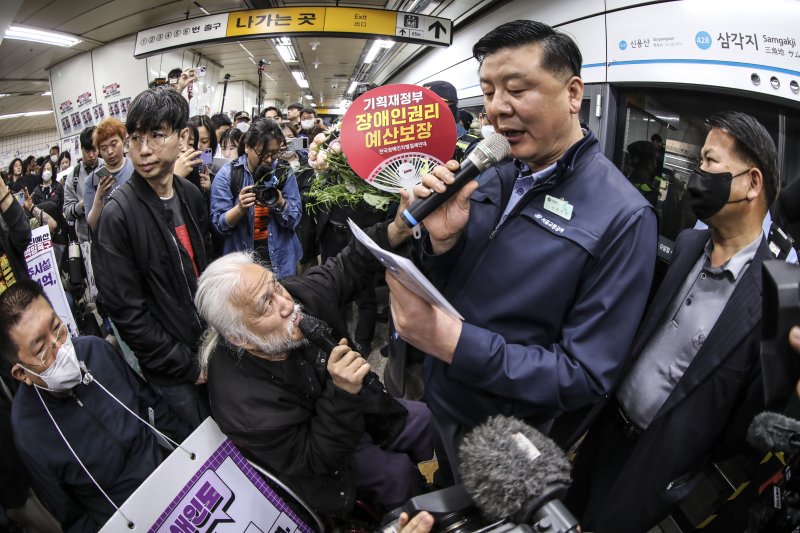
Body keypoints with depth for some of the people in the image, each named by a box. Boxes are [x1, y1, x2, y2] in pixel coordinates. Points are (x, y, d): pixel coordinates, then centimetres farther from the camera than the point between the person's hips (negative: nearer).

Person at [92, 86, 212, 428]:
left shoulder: (191, 196, -3)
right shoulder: (117, 215, -21)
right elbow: (127, 312, -19)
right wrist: (187, 366, -15)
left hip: (210, 340, 5)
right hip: (170, 366, -5)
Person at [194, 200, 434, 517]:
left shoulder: (298, 293, -27)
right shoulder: (244, 403, -41)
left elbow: (346, 268, -9)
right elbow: (312, 461, -30)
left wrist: (396, 232, -27)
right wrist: (343, 393, -46)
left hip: (354, 404, 6)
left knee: (427, 422, 11)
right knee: (397, 475, -13)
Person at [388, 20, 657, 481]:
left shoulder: (622, 217, -23)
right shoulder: (495, 176, -5)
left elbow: (588, 375, -24)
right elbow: (448, 285, 1)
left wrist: (456, 342, -34)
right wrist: (442, 240, -21)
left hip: (501, 442, -4)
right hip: (437, 398, 5)